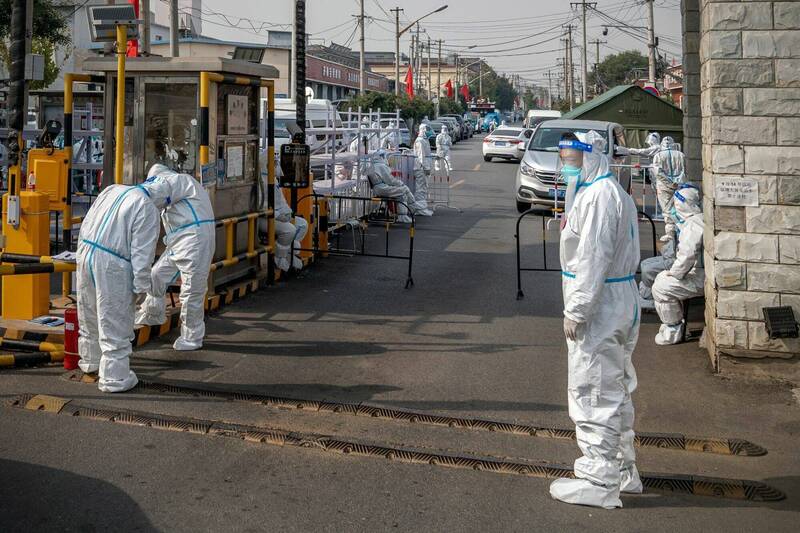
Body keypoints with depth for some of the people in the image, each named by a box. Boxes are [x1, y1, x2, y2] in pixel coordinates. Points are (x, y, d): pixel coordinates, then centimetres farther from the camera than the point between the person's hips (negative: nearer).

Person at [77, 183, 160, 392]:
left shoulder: (111, 190, 13)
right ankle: (114, 378, 6)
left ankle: (90, 361, 41)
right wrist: (141, 286, -7)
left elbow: (86, 224, 17)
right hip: (111, 265, -7)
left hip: (85, 253, 7)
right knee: (114, 323, 1)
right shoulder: (147, 207, -8)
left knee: (90, 315, 23)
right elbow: (142, 252, -12)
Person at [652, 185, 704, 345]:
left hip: (700, 279, -11)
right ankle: (674, 321, 26)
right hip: (699, 273, 11)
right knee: (661, 278, 21)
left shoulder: (693, 225, -21)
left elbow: (687, 255, -31)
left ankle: (673, 332, -1)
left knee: (660, 288, -12)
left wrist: (674, 273, -17)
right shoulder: (700, 219, 13)